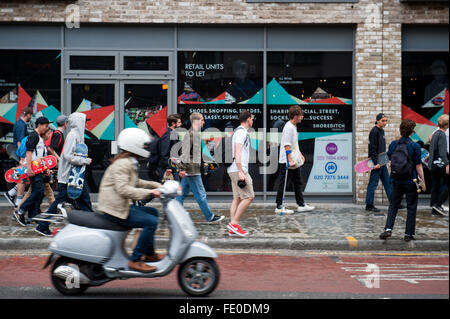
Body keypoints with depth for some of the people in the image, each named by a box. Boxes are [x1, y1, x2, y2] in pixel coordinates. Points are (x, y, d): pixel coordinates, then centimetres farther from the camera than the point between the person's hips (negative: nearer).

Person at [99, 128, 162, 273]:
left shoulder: (130, 163, 16)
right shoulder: (122, 164, -17)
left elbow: (136, 182, 27)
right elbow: (122, 189, -28)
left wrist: (156, 186, 16)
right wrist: (149, 192, -28)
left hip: (123, 206, 11)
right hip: (116, 209, -11)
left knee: (153, 212, 19)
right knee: (151, 222, -19)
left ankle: (149, 253, 22)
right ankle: (135, 260, -14)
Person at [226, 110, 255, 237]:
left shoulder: (239, 131, 22)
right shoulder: (241, 132, -11)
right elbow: (237, 153, -20)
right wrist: (241, 172, -24)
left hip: (235, 170, 10)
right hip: (238, 170, -10)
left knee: (237, 198, 8)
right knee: (249, 197, -9)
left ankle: (232, 229, 6)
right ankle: (234, 223, -9)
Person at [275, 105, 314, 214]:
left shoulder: (294, 127, 13)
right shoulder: (288, 127, -19)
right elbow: (287, 145, -24)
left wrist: (300, 154, 26)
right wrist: (290, 160, -26)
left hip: (294, 162, 10)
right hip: (286, 162, -10)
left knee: (298, 183, 14)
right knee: (284, 184, -3)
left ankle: (301, 205, 22)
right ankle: (279, 207, 4)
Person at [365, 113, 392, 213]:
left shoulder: (382, 131, 15)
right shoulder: (374, 131, -14)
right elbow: (373, 149, -19)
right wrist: (376, 163, -22)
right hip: (376, 163, -9)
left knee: (388, 182, 12)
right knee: (373, 184, -3)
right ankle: (369, 205, 4)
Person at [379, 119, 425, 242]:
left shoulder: (393, 144, 0)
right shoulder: (415, 146, -11)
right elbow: (418, 165, -10)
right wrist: (423, 181, -3)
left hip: (396, 180, 3)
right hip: (410, 181, -3)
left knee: (393, 205, 14)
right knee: (411, 207, 7)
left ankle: (388, 229, 0)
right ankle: (408, 234, 9)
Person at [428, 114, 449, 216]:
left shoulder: (435, 134, 15)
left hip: (433, 164, 9)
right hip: (440, 164, -9)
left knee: (435, 187, 10)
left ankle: (434, 209, 11)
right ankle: (438, 204, -8)